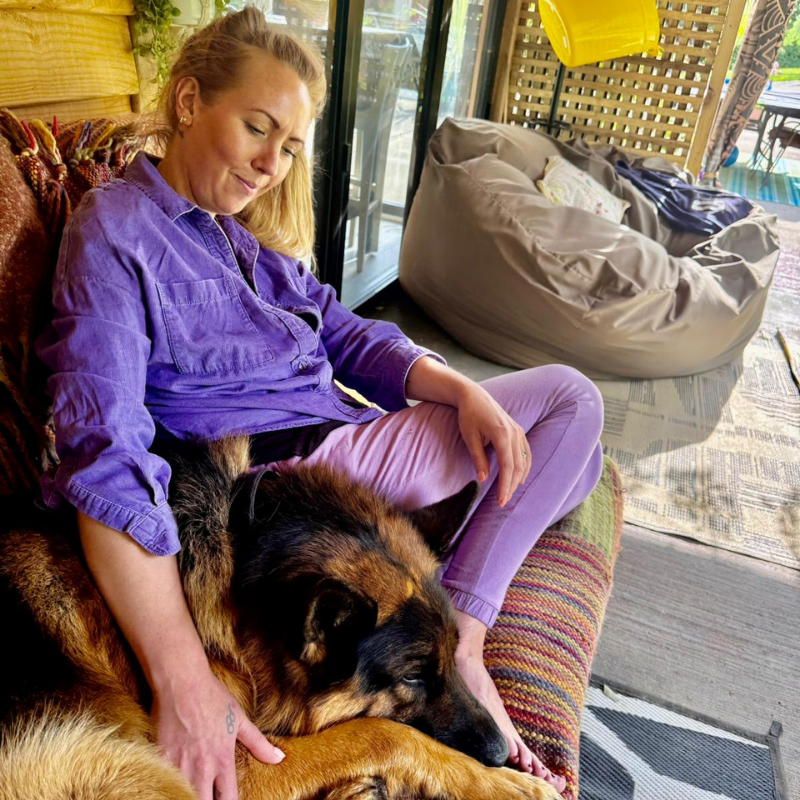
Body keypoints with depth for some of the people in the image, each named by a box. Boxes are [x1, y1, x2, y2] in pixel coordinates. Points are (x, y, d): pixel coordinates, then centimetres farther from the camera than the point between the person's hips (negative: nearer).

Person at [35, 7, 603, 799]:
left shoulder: (246, 228, 16)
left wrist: (463, 390, -9)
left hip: (342, 431, 9)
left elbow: (343, 333, 10)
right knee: (567, 399, -6)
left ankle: (461, 637, -9)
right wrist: (183, 682, -29)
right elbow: (105, 463, -22)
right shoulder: (114, 229, -10)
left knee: (570, 397, 6)